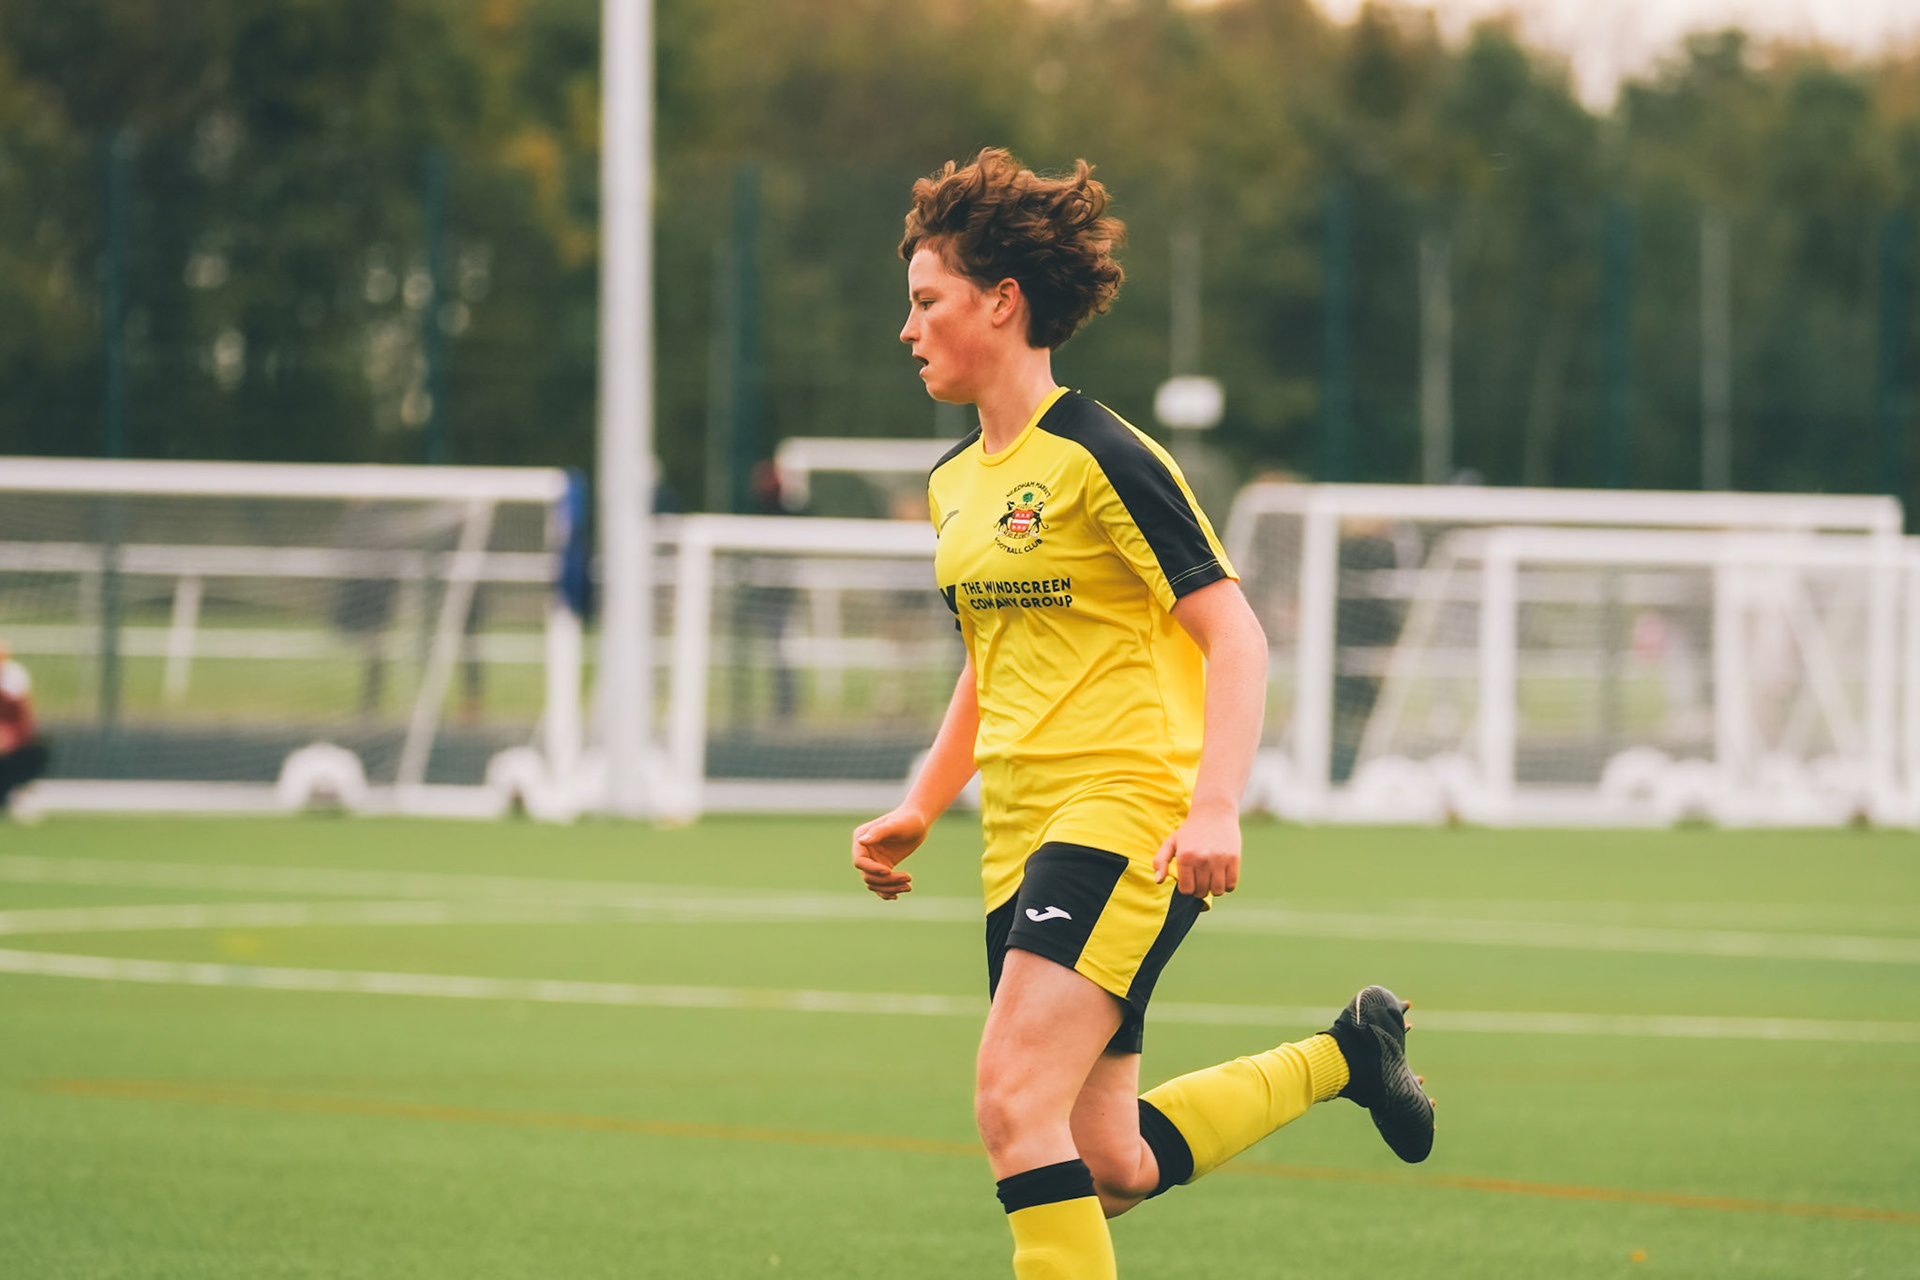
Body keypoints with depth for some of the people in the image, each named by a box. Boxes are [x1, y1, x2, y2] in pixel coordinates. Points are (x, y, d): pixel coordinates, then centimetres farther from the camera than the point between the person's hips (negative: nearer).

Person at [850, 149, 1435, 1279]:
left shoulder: (1102, 458, -10)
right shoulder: (956, 483, 15)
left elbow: (1235, 637, -13)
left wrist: (1215, 806, -24)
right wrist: (917, 814, 20)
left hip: (1128, 816, -8)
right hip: (1024, 836, 8)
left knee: (1014, 1102, -21)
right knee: (1109, 1170, 6)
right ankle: (1343, 1056, 27)